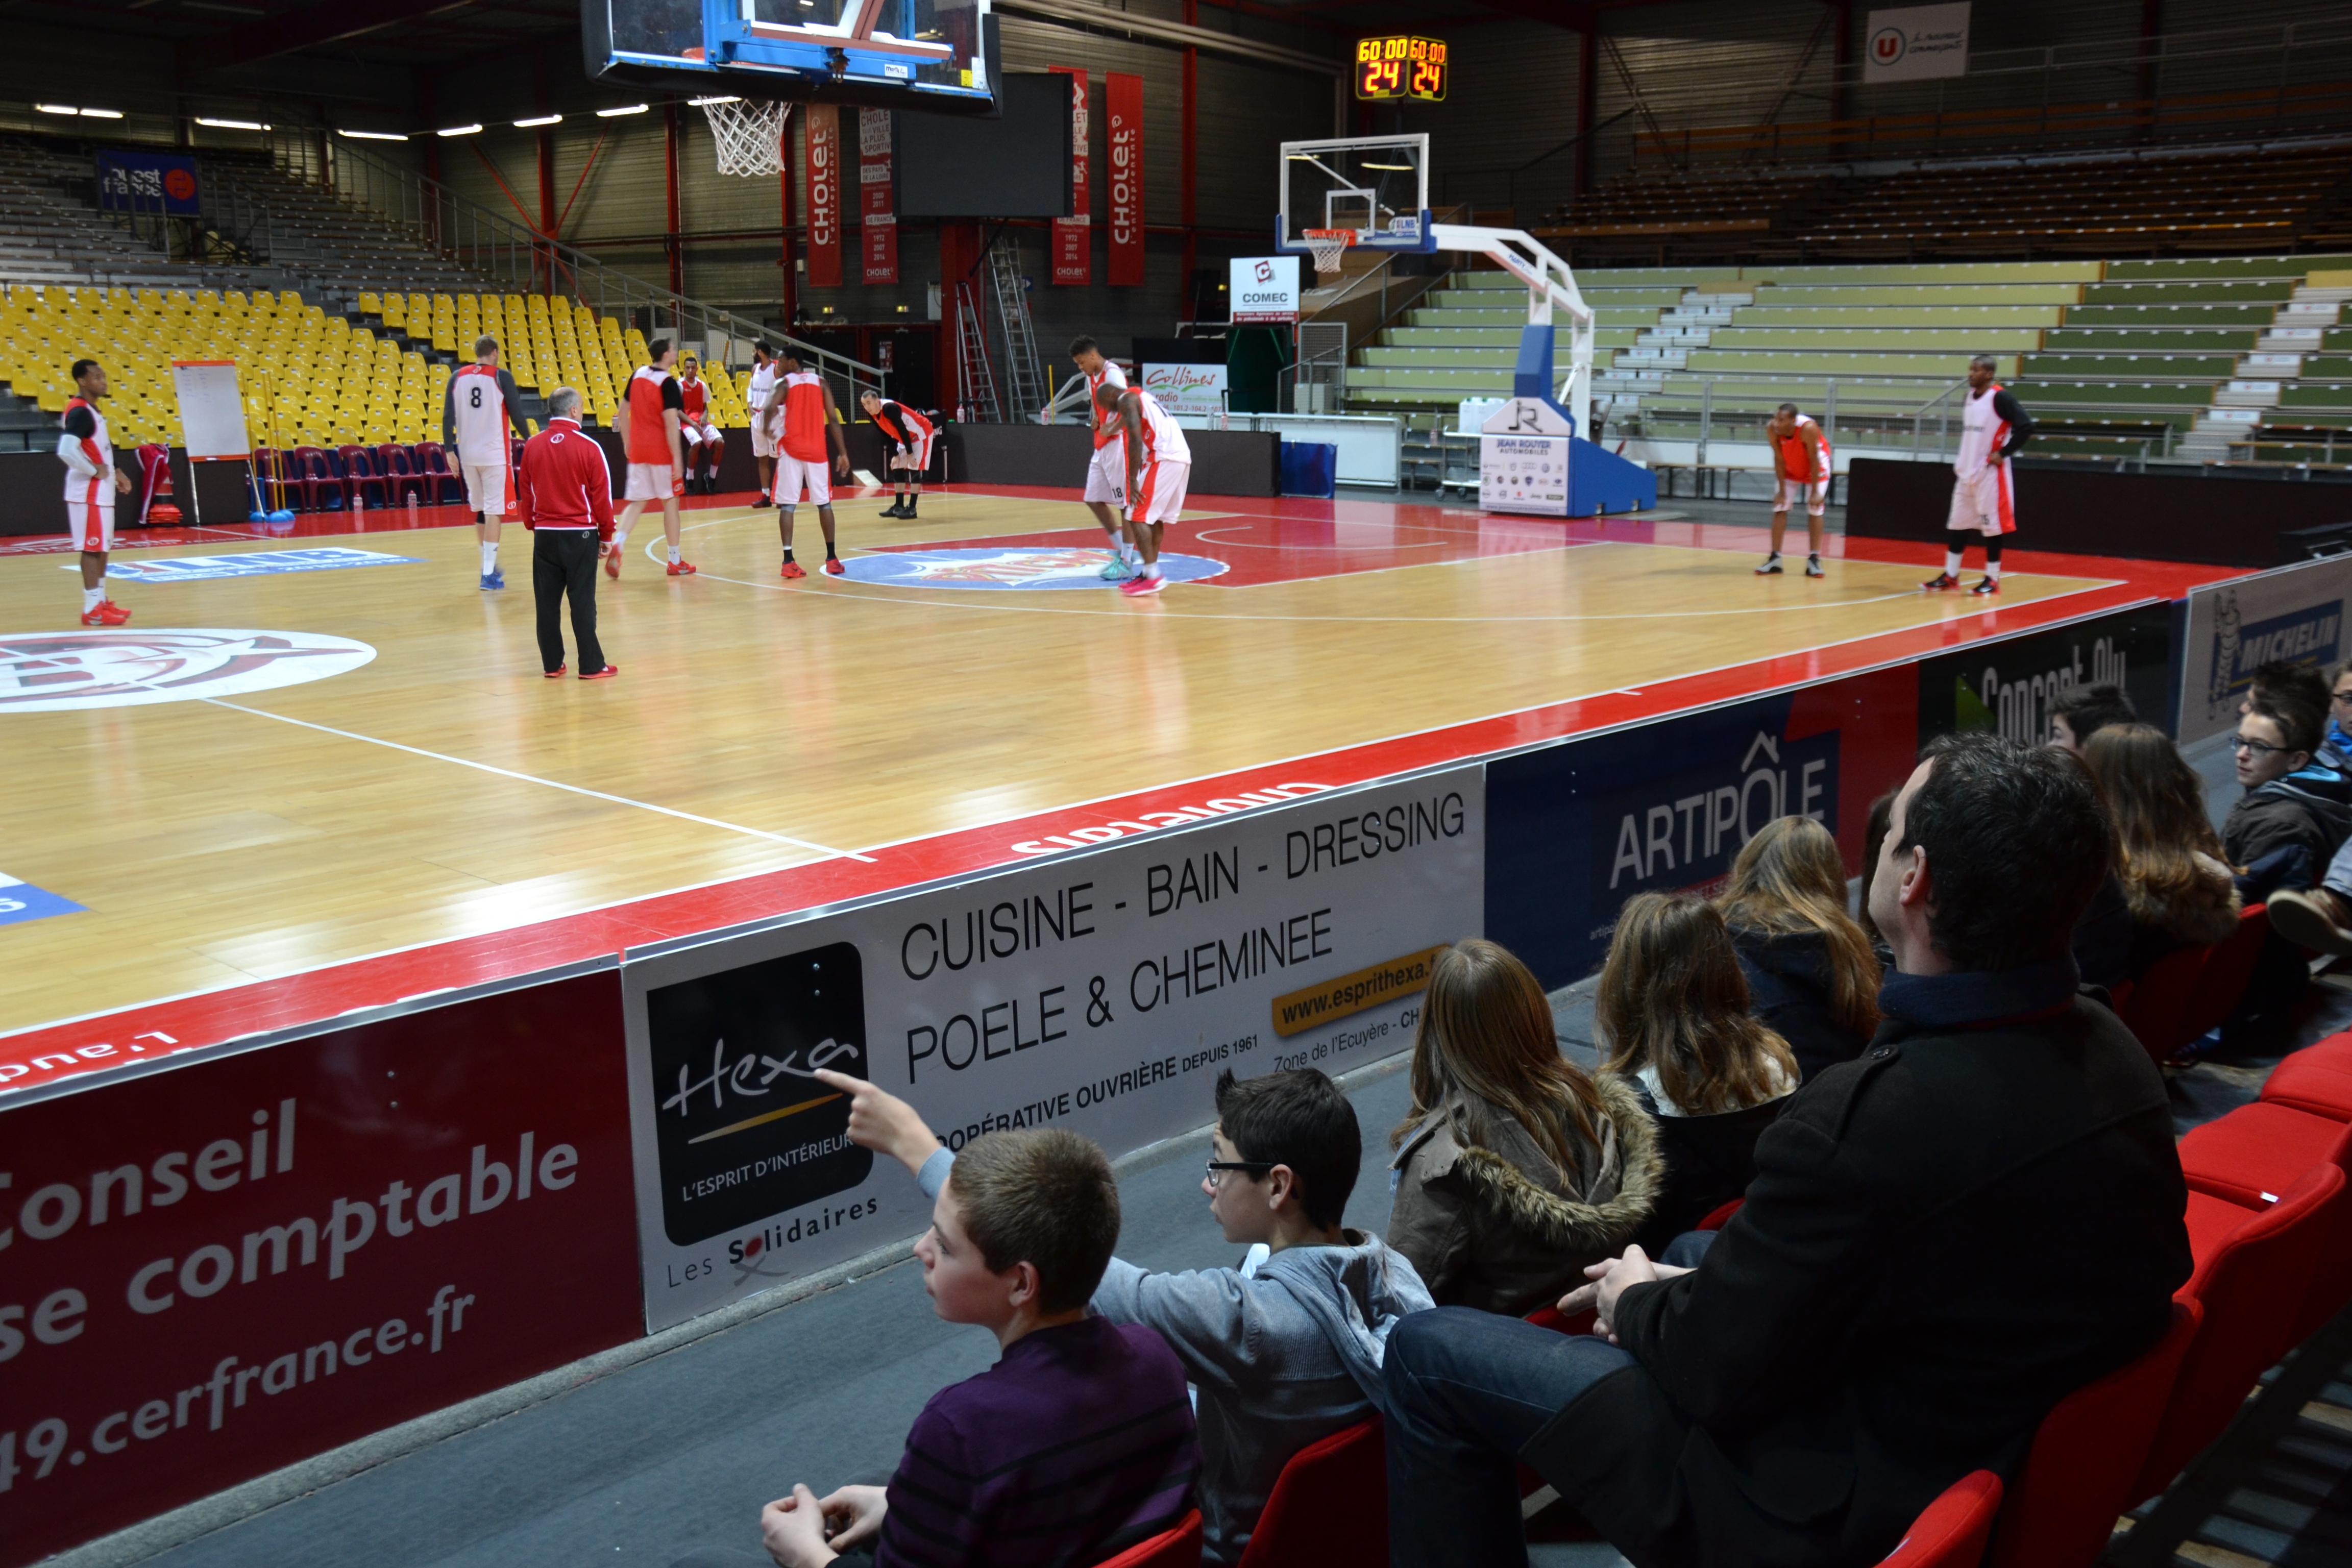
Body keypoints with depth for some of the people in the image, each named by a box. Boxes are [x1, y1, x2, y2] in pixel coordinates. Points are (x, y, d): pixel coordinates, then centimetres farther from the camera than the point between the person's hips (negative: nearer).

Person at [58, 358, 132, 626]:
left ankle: (101, 601, 24)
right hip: (89, 493, -10)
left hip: (101, 491, 10)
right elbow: (66, 451, -31)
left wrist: (115, 472, 14)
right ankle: (92, 609, -4)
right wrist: (95, 471, -20)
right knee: (92, 548, -7)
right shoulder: (80, 412, -18)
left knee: (102, 547, 16)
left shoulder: (91, 410, 13)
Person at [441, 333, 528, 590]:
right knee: (493, 510, -2)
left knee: (479, 509, 18)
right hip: (494, 453, -4)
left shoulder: (458, 378, 5)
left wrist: (450, 450, 6)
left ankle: (489, 565, 29)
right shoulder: (501, 376, -6)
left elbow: (448, 417, 2)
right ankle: (489, 574, -7)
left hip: (467, 453, 4)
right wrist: (528, 439, 10)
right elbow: (516, 414, -6)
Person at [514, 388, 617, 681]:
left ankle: (552, 665, 14)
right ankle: (591, 666, 3)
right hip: (580, 534, -4)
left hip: (545, 534, 4)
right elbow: (602, 495, -6)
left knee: (547, 602, 9)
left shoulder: (532, 446, 1)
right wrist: (606, 535, 4)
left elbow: (524, 492, 8)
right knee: (582, 602, 0)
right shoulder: (588, 447, -10)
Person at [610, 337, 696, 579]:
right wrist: (677, 459, -18)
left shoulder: (638, 375, 6)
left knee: (636, 502, 11)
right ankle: (675, 561, 12)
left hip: (638, 450, 6)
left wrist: (628, 441, 23)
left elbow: (624, 412, 13)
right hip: (662, 452, -6)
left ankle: (617, 543, -13)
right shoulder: (668, 383, -14)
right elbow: (671, 423, -19)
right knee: (670, 501, 6)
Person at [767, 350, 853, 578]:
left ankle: (789, 561, -11)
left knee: (787, 505, -1)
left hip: (791, 450, -2)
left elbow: (771, 409, -20)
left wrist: (769, 430, 0)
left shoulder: (784, 383, 0)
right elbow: (833, 419, 1)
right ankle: (832, 559, 14)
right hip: (816, 450, 2)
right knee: (824, 503, 12)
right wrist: (843, 453, 2)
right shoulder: (820, 382, 8)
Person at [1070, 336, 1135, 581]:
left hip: (1118, 445, -10)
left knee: (1126, 503, -4)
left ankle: (1126, 563, -1)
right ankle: (1121, 551, 21)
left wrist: (1110, 429, -19)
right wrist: (1094, 420, 7)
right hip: (1101, 447, 10)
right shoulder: (1091, 378, 13)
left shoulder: (1113, 375, -15)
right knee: (1094, 500, 11)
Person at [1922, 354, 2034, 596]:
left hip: (1989, 472, -8)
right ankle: (1951, 575, 18)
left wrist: (2003, 453, -16)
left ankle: (1992, 579, 6)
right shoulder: (1968, 398, 10)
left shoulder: (2000, 398, -13)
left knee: (1992, 524, -1)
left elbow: (2026, 426, -19)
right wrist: (1962, 460, 13)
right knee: (1957, 523, 10)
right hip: (1966, 470, 8)